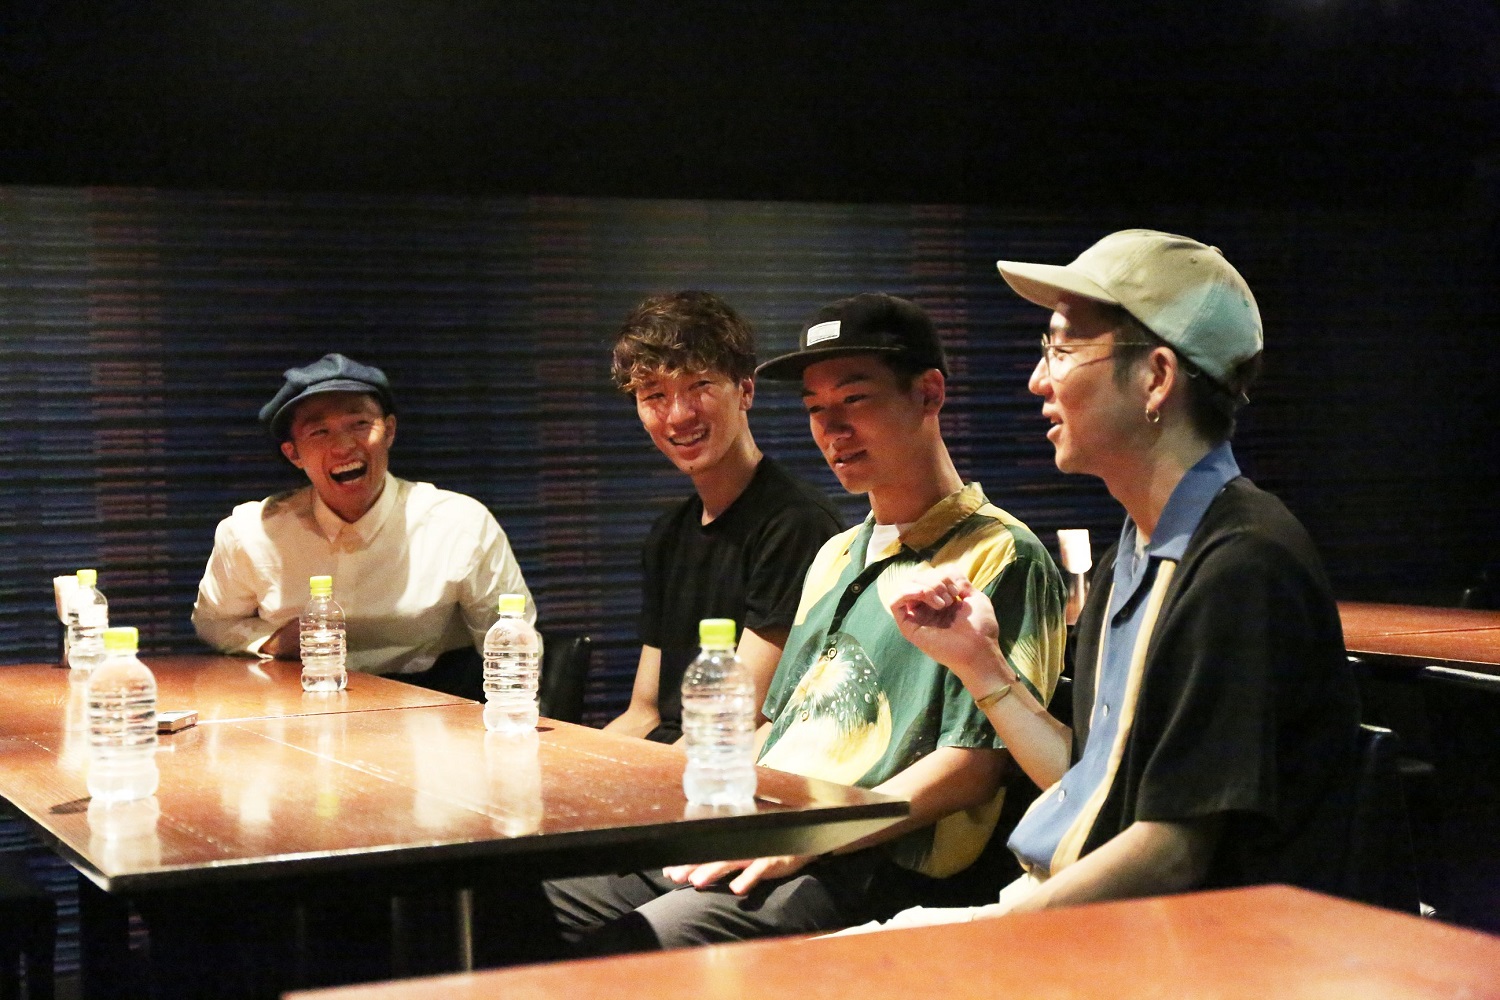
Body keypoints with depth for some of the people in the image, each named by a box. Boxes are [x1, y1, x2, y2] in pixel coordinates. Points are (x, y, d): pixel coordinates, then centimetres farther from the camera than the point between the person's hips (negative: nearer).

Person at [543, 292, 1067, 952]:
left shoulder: (999, 557, -4)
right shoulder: (836, 556, 25)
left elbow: (976, 762, -12)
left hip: (871, 868, -8)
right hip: (751, 840, 8)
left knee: (633, 947, -28)